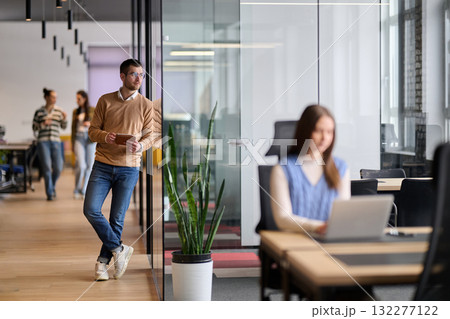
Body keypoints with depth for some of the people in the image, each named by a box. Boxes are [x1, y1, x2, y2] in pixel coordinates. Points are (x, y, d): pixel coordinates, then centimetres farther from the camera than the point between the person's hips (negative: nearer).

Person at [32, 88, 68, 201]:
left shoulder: (59, 111, 8)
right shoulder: (39, 112, 3)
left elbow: (63, 127, 10)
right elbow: (34, 128, 6)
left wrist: (64, 118, -8)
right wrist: (43, 124, -12)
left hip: (56, 141, 2)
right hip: (43, 141, -2)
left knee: (58, 168, -2)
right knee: (46, 167, -8)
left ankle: (52, 186, 28)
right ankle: (50, 193, 2)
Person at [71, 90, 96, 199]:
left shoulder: (93, 110, 4)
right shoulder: (75, 111, 10)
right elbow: (73, 128, 15)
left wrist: (90, 124, -16)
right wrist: (72, 144, 14)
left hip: (90, 138, 0)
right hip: (79, 138, 0)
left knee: (89, 166, 1)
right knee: (81, 165, -14)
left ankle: (84, 191, 12)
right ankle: (77, 190, 1)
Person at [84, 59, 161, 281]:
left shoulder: (146, 106, 4)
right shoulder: (105, 101, 5)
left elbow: (151, 135, 4)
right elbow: (92, 130, 6)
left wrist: (140, 145, -18)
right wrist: (105, 136, -16)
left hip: (129, 167, -1)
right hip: (102, 165, 1)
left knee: (117, 218, 2)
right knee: (90, 209, -11)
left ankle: (103, 261, 18)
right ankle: (118, 249, 5)